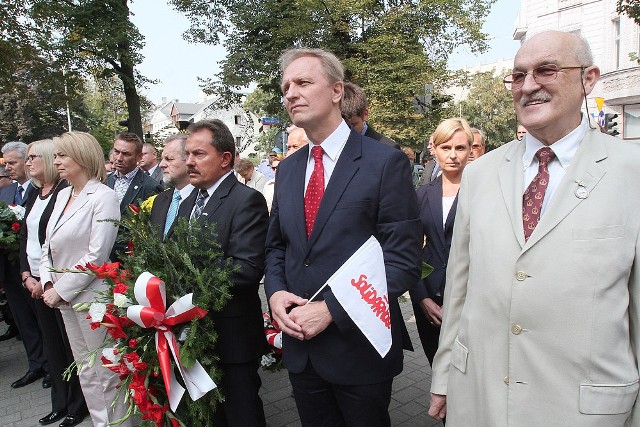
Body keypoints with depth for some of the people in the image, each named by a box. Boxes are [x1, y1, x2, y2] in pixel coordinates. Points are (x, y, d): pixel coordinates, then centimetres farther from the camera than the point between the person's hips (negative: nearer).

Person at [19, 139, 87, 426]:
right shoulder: (34, 194, 11)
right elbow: (25, 235, 13)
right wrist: (27, 274, 3)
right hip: (35, 281, 8)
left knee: (70, 342, 5)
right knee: (51, 342, 16)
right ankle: (60, 403, 30)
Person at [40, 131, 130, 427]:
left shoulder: (103, 196, -13)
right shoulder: (62, 195, 10)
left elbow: (97, 255, -18)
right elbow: (48, 245, 14)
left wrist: (61, 290, -13)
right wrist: (48, 283, 0)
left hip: (93, 296, -8)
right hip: (64, 297, 8)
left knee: (107, 372, 5)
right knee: (86, 372, 18)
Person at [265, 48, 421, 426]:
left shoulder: (387, 162, -12)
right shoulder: (287, 170, 7)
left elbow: (403, 260, -15)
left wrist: (331, 309, -20)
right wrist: (275, 292, -6)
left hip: (359, 346, -5)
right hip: (300, 347, 5)